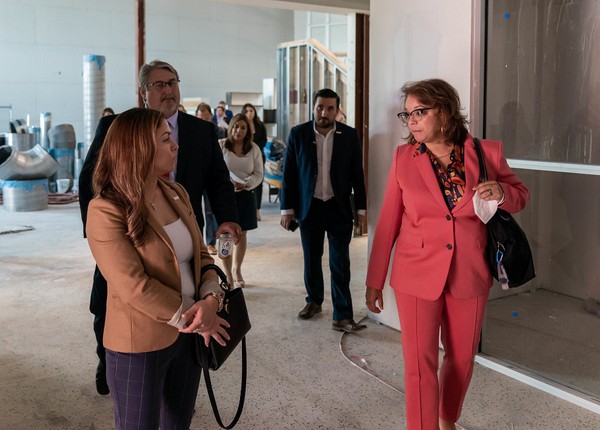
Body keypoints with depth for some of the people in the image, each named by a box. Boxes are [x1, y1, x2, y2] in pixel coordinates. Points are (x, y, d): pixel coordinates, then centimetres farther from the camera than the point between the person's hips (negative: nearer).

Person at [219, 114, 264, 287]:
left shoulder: (254, 149, 2)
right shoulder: (220, 145, -7)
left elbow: (258, 174, 2)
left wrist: (245, 184, -17)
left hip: (245, 195, 3)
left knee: (242, 234, 12)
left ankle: (237, 270, 30)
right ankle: (228, 275, 10)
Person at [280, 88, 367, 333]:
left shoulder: (349, 136, -1)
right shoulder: (298, 134, -1)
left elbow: (357, 174, 3)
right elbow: (288, 173, 1)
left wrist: (361, 208, 2)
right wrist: (287, 208, -1)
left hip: (339, 208, -1)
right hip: (310, 207, 1)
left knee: (340, 263, -2)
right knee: (311, 259, 14)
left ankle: (342, 316, 2)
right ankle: (314, 301, 34)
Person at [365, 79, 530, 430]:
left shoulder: (486, 153, -4)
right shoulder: (404, 158, -4)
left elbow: (521, 195, 9)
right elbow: (388, 222, -1)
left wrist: (502, 193, -15)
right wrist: (375, 280, 1)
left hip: (470, 275, 2)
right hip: (417, 275, -1)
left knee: (461, 359, 17)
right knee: (420, 365, -1)